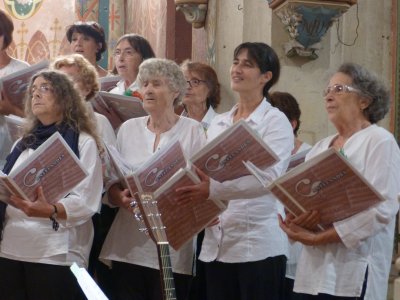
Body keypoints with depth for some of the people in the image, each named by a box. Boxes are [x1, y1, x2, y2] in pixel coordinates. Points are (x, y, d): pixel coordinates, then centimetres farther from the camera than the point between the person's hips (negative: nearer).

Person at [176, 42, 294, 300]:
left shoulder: (275, 121, -4)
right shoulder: (218, 123, 16)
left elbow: (269, 175, -19)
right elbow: (203, 173, 16)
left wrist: (214, 189, -32)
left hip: (258, 244, -6)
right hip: (217, 243, 6)